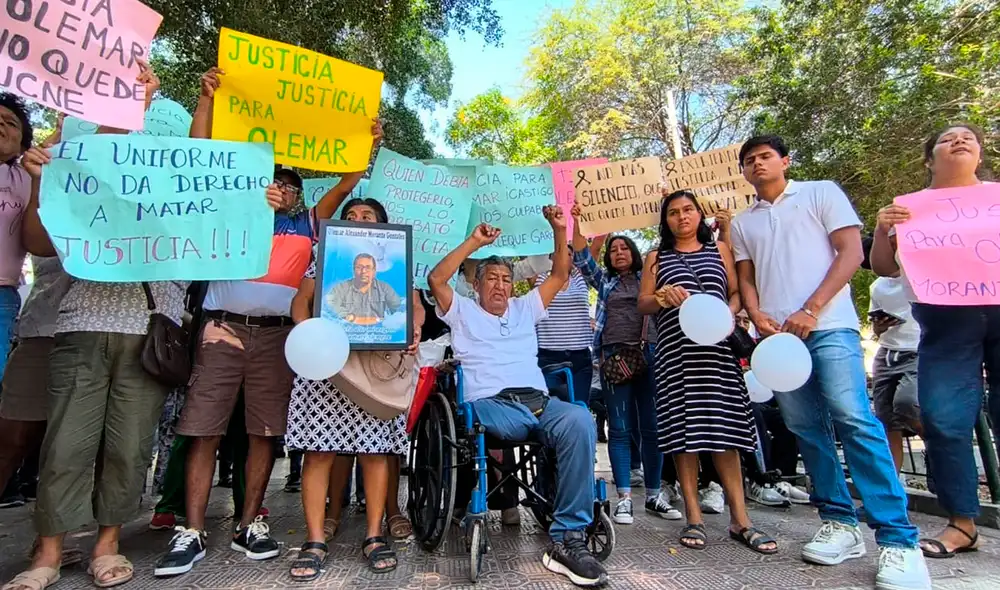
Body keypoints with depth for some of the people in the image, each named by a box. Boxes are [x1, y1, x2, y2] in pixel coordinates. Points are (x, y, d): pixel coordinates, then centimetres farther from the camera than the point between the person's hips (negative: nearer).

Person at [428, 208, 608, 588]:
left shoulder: (525, 308, 30)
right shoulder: (463, 311, 19)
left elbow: (559, 276, 26)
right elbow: (436, 279, 4)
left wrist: (559, 231, 15)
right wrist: (474, 242, 6)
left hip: (538, 401, 4)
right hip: (489, 404, -3)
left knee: (579, 420, -33)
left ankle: (568, 539, -29)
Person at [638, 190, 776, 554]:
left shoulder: (720, 249, 17)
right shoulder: (657, 258, 15)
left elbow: (737, 292, 12)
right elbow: (643, 304, 9)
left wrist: (729, 313, -8)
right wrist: (662, 295, -12)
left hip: (716, 347, 0)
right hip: (675, 351, 0)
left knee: (724, 428, -3)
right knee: (683, 429, -3)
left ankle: (740, 520, 4)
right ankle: (694, 519, 5)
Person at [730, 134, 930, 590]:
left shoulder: (821, 193, 9)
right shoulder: (742, 222, 20)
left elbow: (851, 252, 0)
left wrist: (811, 309, -10)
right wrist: (757, 317, -3)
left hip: (828, 327, -4)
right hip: (776, 334, 4)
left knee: (854, 421, -14)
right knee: (806, 429, 4)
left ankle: (897, 538, -7)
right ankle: (840, 522, 13)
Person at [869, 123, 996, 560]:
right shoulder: (911, 207, 13)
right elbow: (883, 268, 11)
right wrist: (882, 230, -6)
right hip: (945, 324, 0)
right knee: (944, 420, -4)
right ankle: (962, 523, 8)